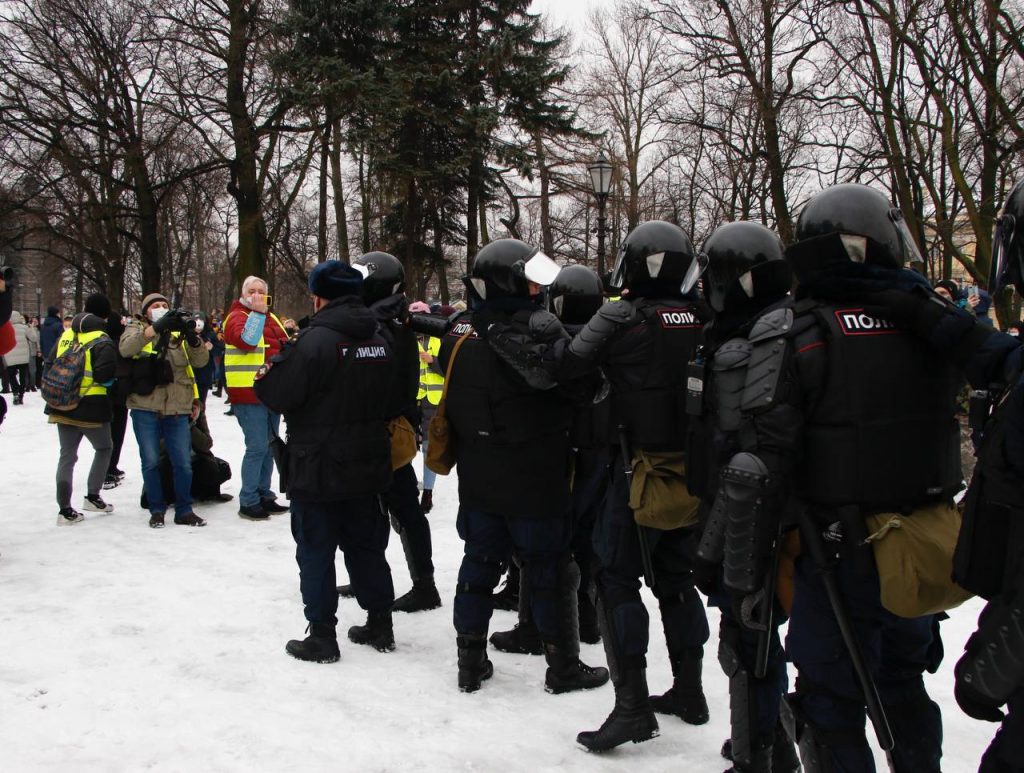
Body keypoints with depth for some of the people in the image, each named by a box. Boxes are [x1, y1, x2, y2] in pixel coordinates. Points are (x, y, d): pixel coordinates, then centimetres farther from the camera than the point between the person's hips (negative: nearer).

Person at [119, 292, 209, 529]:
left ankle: (184, 511, 16)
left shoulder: (178, 333, 12)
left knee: (183, 463, 4)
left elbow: (201, 361, -1)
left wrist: (192, 337, -20)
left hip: (177, 410, 2)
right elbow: (125, 348, -17)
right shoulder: (136, 329, 7)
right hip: (145, 409, -2)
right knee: (151, 462, 4)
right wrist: (156, 327, -27)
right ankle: (157, 510, 18)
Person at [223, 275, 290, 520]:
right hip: (248, 393, -8)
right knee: (257, 447, -10)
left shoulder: (271, 317, 18)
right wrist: (257, 311, -23)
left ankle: (264, 495, 23)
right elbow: (246, 340, -25)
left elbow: (284, 346, 26)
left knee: (269, 446, 13)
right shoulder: (236, 316, -6)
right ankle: (248, 502, -2)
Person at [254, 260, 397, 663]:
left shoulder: (315, 340, -19)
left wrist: (269, 371, 3)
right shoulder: (379, 341, 5)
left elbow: (278, 395, -17)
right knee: (367, 546, 17)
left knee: (316, 552, 5)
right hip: (367, 467, 7)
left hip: (318, 471, -7)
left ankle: (322, 635, 10)